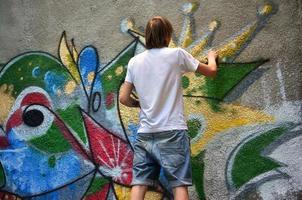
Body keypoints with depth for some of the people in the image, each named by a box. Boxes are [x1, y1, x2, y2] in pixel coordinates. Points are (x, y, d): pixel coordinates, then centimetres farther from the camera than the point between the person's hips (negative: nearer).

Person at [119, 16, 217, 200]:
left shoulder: (134, 61, 8)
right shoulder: (177, 54, -1)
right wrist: (212, 57, 32)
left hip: (145, 134, 4)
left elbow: (124, 98, 10)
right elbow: (211, 72, 10)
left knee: (139, 184, 3)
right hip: (172, 131, -3)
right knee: (180, 185, -1)